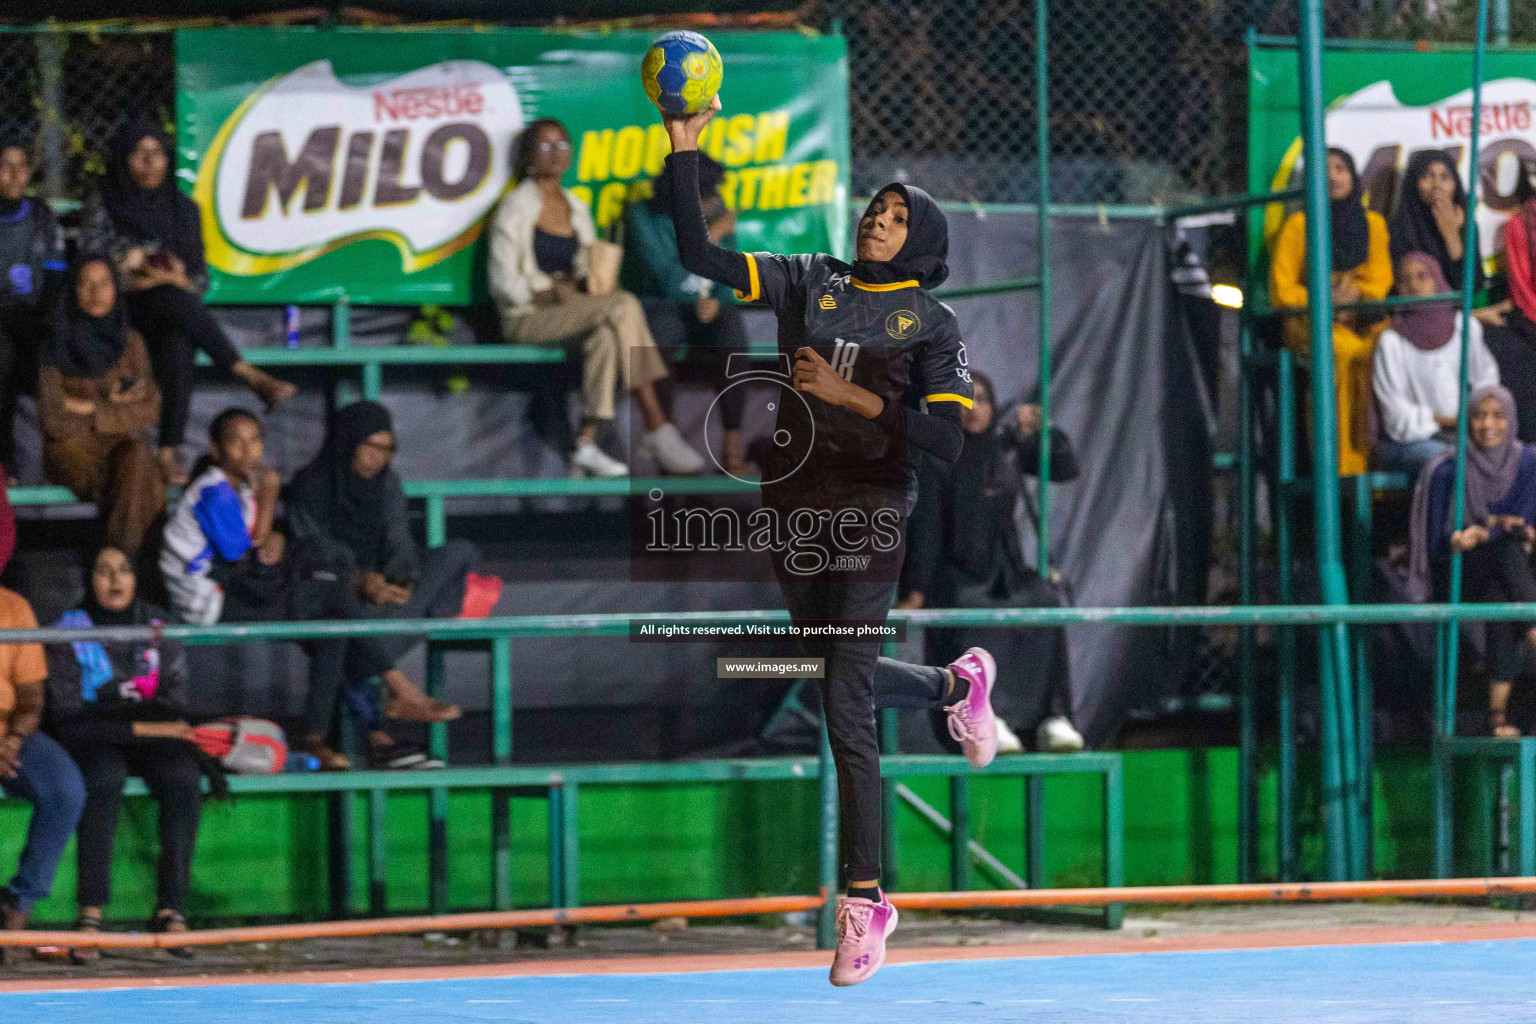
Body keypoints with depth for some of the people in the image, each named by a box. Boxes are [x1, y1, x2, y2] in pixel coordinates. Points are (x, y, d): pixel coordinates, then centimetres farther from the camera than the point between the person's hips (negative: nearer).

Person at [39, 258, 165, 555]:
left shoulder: (130, 342, 7)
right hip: (72, 450, -3)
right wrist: (113, 407, -4)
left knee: (137, 454, -35)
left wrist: (91, 408, -7)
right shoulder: (57, 345, -4)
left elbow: (150, 411, 2)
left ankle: (122, 551, -37)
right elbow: (53, 420, -8)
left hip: (121, 444, 3)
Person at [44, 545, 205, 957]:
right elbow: (66, 715, -8)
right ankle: (91, 912, -41)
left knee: (183, 776, -30)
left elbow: (173, 703, 8)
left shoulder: (157, 626, 9)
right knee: (105, 776, -38)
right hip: (94, 740, -3)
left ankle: (171, 908, -31)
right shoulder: (70, 630, -2)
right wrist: (136, 726, -17)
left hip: (151, 735, 3)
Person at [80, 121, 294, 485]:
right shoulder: (103, 205, 8)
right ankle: (250, 376, -43)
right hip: (122, 315, -2)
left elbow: (201, 278, 15)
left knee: (178, 346, -37)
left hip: (172, 318, 2)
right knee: (171, 297, -36)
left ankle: (169, 454, -46)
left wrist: (182, 279, -9)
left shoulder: (184, 209, 16)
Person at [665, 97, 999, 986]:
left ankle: (865, 902, -4)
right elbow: (699, 255, 1)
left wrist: (852, 395, -19)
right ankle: (957, 684, 51)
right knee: (837, 671, 20)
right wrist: (686, 151, -7)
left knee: (847, 710, -9)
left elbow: (947, 438, -14)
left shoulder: (934, 325, -3)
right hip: (795, 505, 5)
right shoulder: (811, 282, 7)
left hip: (871, 513, -5)